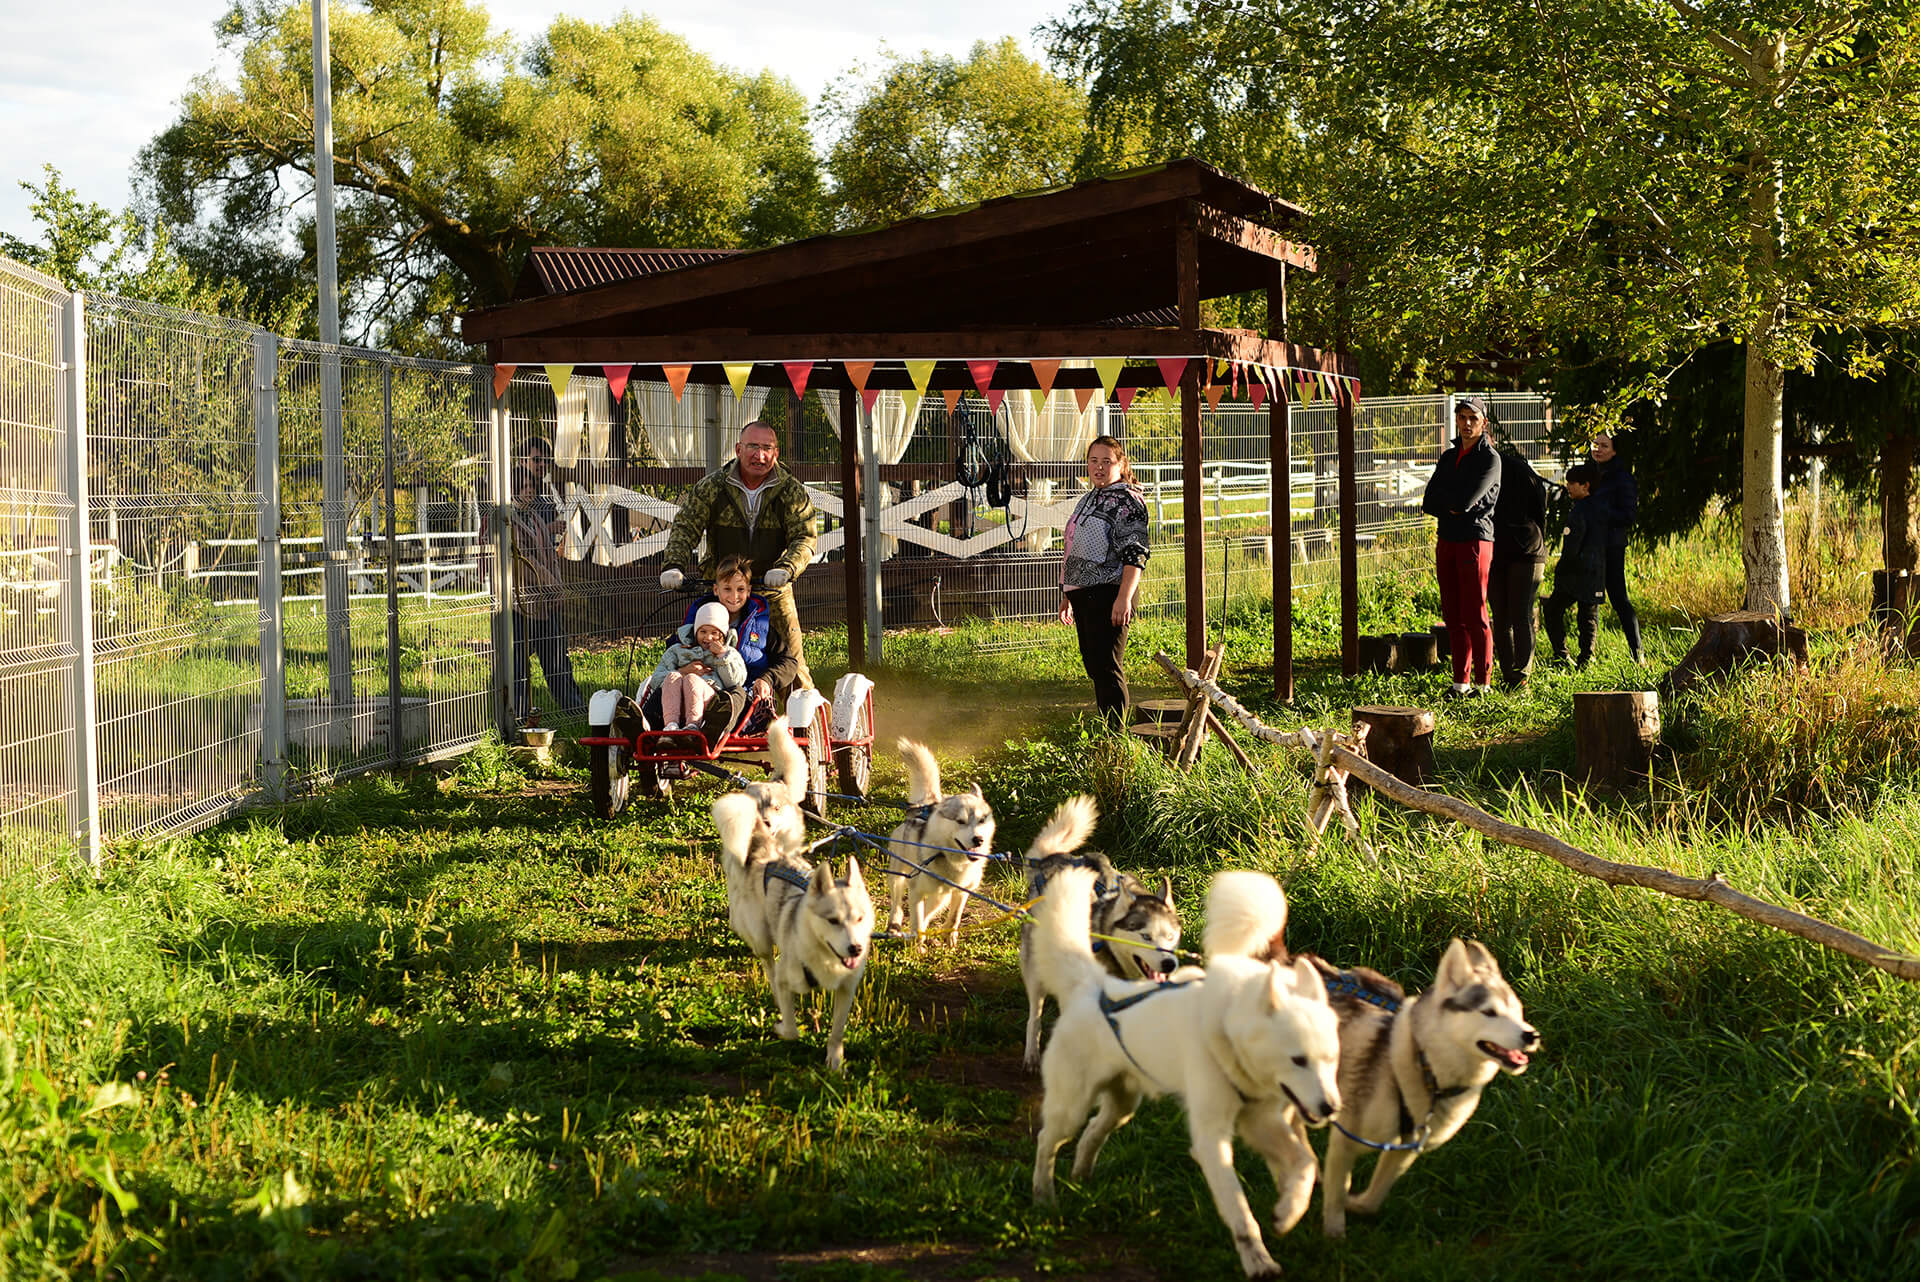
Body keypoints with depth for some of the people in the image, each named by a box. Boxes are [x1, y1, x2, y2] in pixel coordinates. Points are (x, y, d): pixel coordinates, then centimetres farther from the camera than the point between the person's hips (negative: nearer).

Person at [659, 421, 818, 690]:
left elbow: (805, 538, -10)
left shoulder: (792, 491, -3)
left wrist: (785, 569, -30)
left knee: (791, 658, -5)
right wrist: (673, 565, -20)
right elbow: (685, 527, -2)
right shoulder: (711, 487, -1)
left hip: (773, 590, -1)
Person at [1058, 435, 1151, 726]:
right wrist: (1067, 596, 24)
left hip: (1109, 593, -9)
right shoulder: (1088, 500, 20)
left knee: (1106, 668, -11)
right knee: (1093, 666, 12)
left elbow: (1135, 553, -16)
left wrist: (1124, 598, -25)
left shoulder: (1127, 499, -8)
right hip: (1082, 593, 9)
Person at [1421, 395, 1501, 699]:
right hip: (1447, 540, 7)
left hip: (1475, 540, -7)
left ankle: (1482, 682, -1)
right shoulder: (1449, 457, 16)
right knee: (1452, 615, 6)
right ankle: (1460, 681, 11)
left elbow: (1465, 501, -17)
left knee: (1474, 615, -7)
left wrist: (1444, 498, 0)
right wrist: (1453, 505, -9)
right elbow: (1428, 503, 8)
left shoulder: (1490, 459, -5)